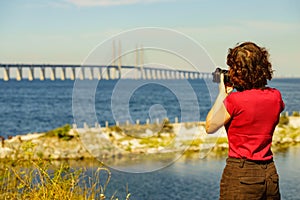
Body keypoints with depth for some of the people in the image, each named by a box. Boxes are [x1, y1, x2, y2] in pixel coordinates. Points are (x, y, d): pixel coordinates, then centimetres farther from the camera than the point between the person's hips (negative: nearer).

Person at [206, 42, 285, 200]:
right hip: (270, 173, 6)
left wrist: (222, 94, 3)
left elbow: (209, 127, -3)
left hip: (240, 174, -6)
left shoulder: (234, 100, -16)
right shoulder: (275, 96, 1)